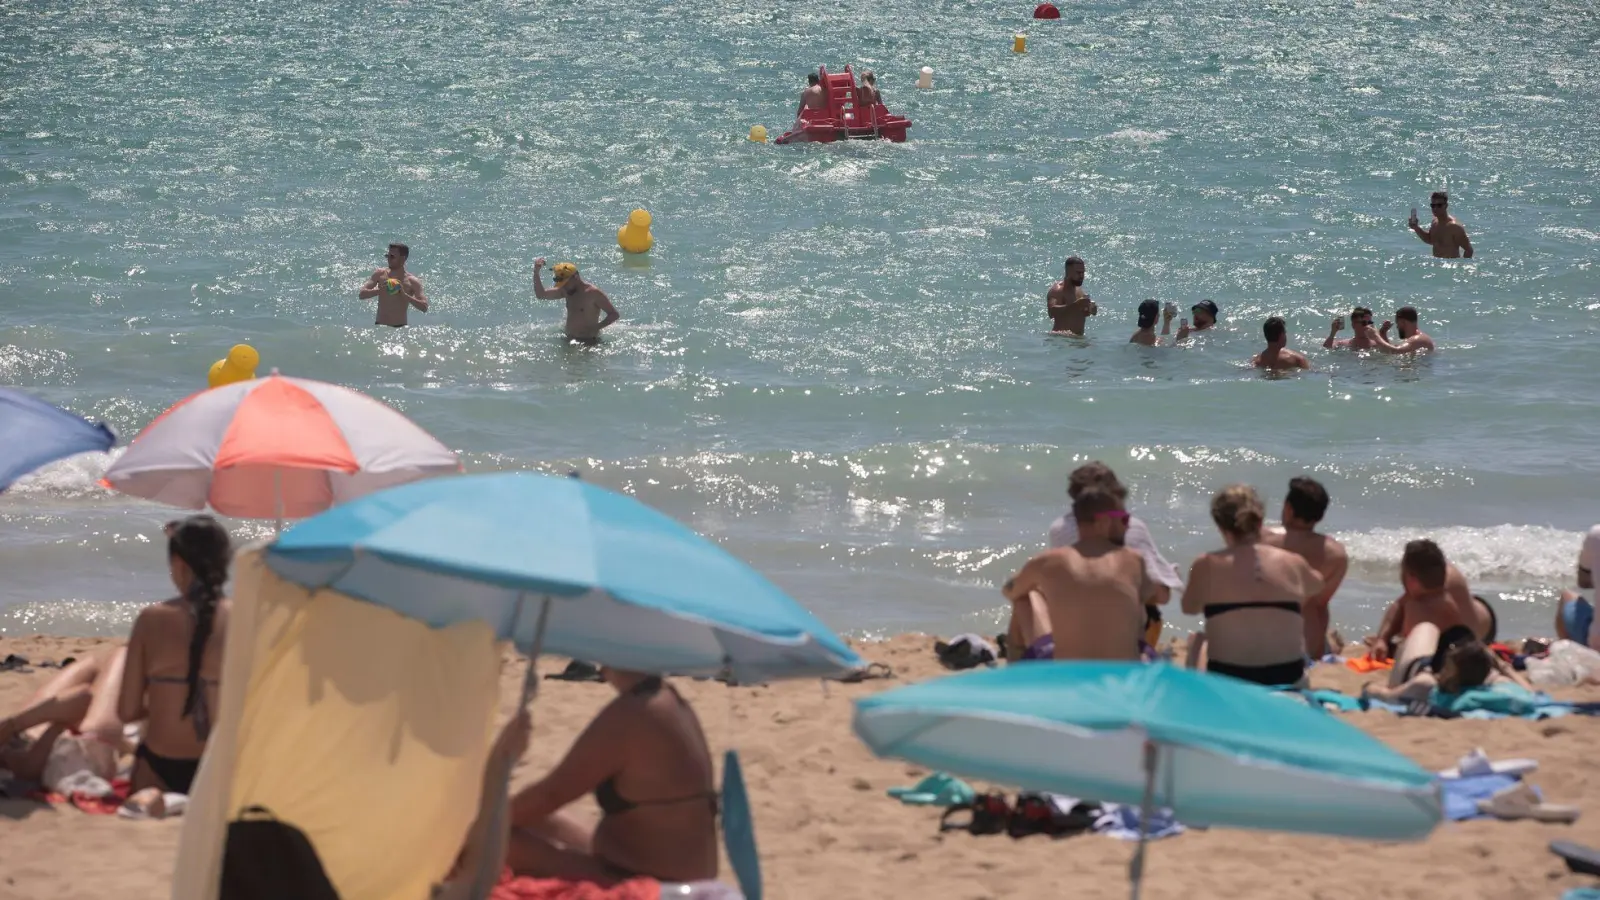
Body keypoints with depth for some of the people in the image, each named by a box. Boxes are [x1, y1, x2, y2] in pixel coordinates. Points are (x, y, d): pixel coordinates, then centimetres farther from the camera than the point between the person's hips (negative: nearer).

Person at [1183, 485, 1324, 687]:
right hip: (1288, 677, 2)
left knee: (1198, 642, 33)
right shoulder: (1294, 563, -1)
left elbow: (1190, 607, 11)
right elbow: (1317, 587, 23)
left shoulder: (1207, 566, -8)